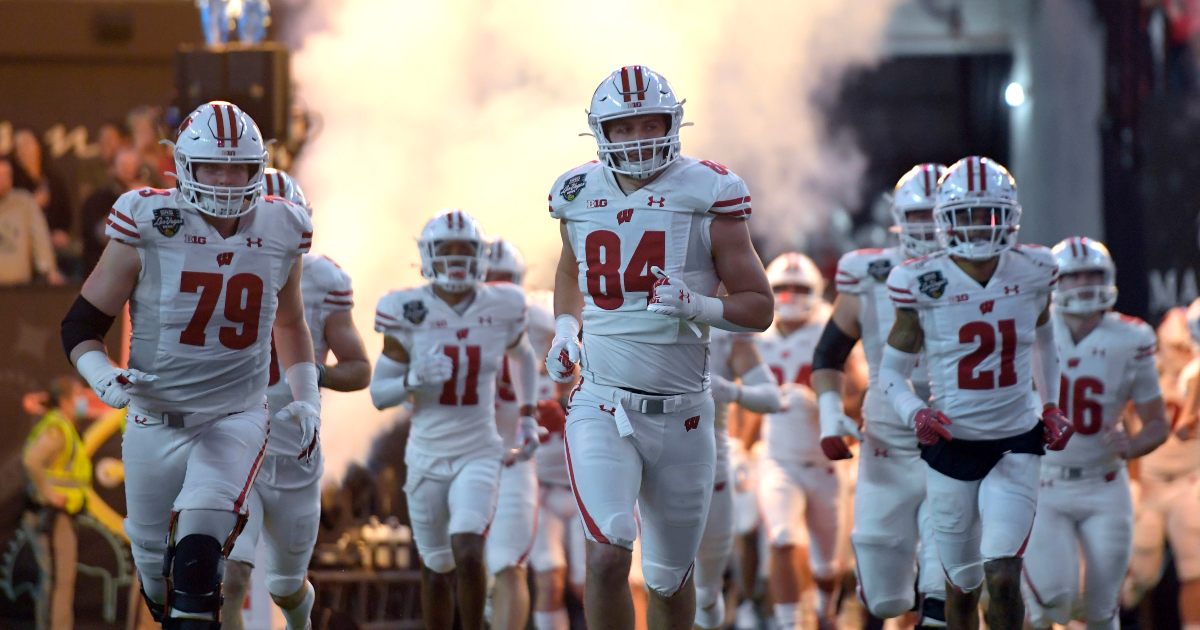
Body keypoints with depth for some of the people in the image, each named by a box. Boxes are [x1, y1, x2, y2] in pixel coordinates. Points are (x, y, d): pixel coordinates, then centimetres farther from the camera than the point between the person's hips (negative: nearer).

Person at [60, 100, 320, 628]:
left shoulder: (280, 233, -1)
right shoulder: (148, 228, -10)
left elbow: (291, 324, 20)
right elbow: (81, 326, -3)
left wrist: (306, 401, 10)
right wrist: (105, 379, -22)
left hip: (237, 418, 0)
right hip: (155, 421, 0)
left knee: (198, 550, -23)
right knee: (155, 562, 12)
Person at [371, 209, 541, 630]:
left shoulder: (501, 310, -2)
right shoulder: (410, 312, -7)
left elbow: (523, 357, 21)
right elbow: (379, 394, -4)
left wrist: (527, 418, 14)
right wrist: (414, 379, -24)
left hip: (478, 455, -1)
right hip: (427, 456, 1)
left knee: (467, 553, -22)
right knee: (436, 571, 10)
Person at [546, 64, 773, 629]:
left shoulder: (707, 197, -6)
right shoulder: (580, 196, 4)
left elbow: (759, 307, -2)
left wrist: (696, 306, -21)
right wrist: (564, 332, 8)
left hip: (680, 415, 0)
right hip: (601, 408, 1)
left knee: (670, 579, 12)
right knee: (607, 557, -21)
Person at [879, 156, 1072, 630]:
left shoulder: (1031, 274, -4)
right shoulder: (924, 284, -11)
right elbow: (891, 372, -1)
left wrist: (1050, 406, 9)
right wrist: (915, 413, -20)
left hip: (1015, 446, 1)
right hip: (951, 446, 0)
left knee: (1002, 579, -14)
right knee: (963, 585, 9)